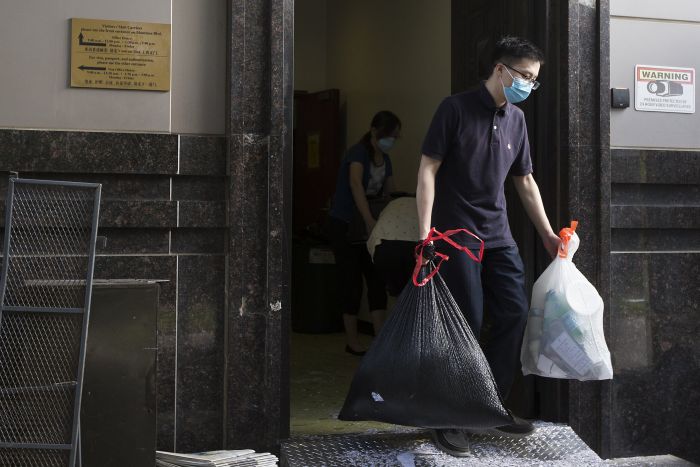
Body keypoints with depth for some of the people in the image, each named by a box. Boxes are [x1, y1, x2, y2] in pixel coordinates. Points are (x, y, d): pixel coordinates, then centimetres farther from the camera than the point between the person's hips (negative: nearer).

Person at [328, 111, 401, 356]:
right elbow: (356, 184, -35)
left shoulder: (385, 160, 7)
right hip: (344, 225, -7)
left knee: (377, 279, 1)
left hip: (368, 225, 8)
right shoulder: (358, 152, -18)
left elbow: (390, 194, 11)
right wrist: (369, 219, -46)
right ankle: (352, 342, 6)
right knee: (352, 281, -3)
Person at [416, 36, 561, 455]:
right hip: (457, 232, -7)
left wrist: (547, 233, 16)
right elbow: (428, 169, -9)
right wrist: (425, 232, -16)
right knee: (468, 322, -8)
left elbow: (526, 181, 18)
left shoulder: (517, 119, 11)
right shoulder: (456, 108, -7)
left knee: (515, 313, 2)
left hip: (498, 234, 7)